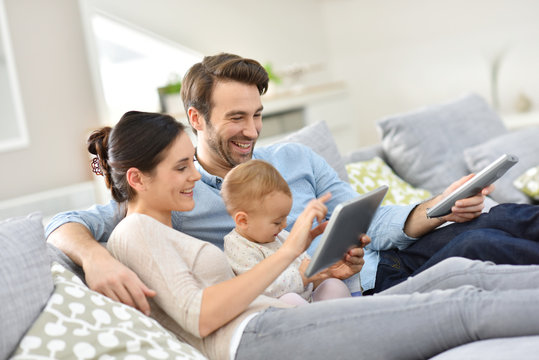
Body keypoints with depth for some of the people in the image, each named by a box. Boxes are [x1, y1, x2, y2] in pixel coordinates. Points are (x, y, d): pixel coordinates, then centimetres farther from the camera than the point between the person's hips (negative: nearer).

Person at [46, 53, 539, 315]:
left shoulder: (295, 158, 13)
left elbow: (368, 223, 10)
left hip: (386, 260, 5)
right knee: (480, 247, -25)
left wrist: (438, 208, -8)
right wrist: (95, 257, -31)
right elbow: (66, 223, -6)